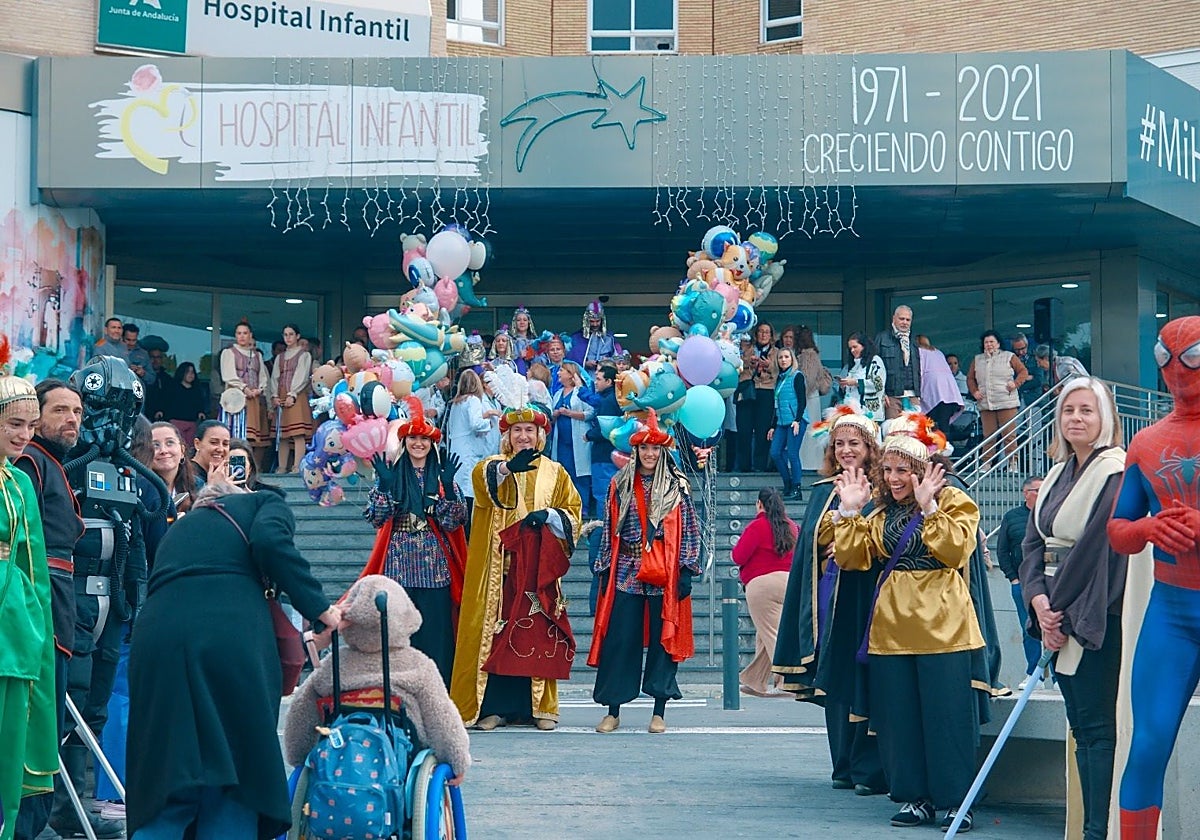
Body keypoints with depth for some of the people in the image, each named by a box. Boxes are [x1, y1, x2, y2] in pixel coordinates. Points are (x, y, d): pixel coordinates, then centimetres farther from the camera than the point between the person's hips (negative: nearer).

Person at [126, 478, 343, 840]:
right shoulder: (265, 503, 23)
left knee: (166, 787, 9)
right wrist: (319, 608, 1)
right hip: (231, 635, -4)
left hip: (157, 637, 4)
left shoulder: (178, 529, 37)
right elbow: (270, 541, -1)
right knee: (238, 779, 5)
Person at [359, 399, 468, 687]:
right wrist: (384, 486, -17)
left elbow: (452, 522, -3)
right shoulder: (391, 474, 7)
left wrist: (448, 487, -16)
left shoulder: (442, 475, 8)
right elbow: (377, 518, -4)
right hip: (399, 564, 0)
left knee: (435, 629, -2)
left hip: (435, 567, 0)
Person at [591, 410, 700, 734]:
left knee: (663, 639, 2)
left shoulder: (678, 486, 5)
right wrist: (605, 569, 6)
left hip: (664, 574, -1)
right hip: (626, 573, 1)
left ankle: (659, 712, 10)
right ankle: (613, 711, 9)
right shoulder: (620, 484, 9)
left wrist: (686, 570, -4)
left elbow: (689, 530, 3)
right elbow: (609, 528, 11)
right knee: (619, 640, 0)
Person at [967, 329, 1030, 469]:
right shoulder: (977, 360, 17)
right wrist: (974, 391, 6)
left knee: (1009, 435, -6)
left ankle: (1012, 463, -3)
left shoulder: (1009, 357, 6)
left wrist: (1015, 383, -8)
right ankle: (986, 464, 2)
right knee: (988, 435, 1)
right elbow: (970, 378, 22)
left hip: (1007, 403, -3)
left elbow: (1023, 371, 8)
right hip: (985, 404, 3)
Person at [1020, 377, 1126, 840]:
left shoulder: (1116, 473, -10)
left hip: (1097, 618, -8)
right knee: (1080, 726, 9)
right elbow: (1033, 542, 10)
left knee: (1097, 727, -8)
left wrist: (1063, 610, -12)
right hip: (1057, 613, 8)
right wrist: (1039, 602, -6)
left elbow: (1097, 546, -16)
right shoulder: (1058, 475, 15)